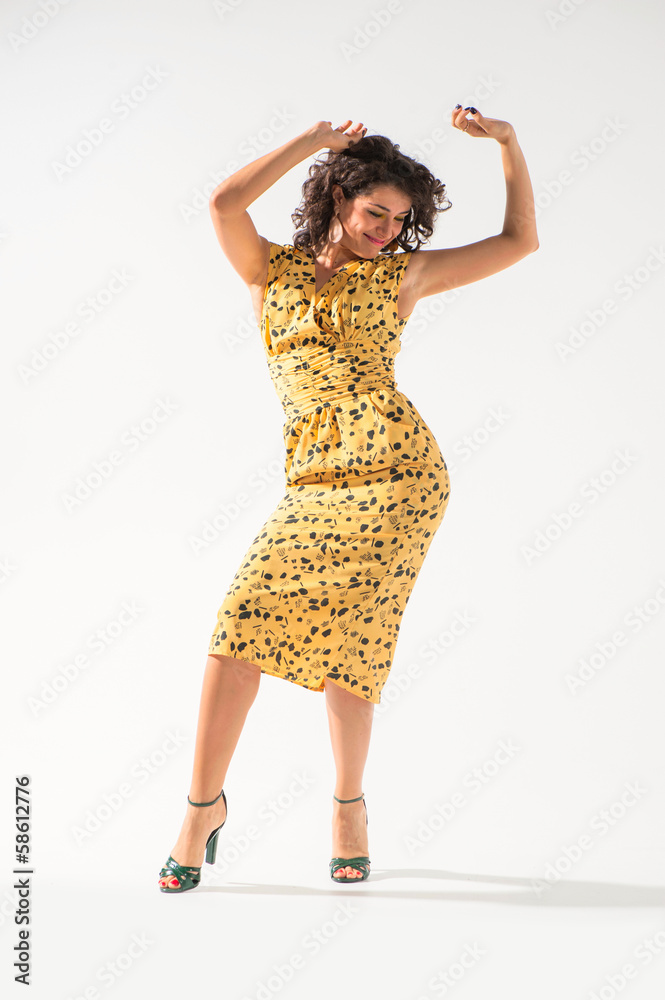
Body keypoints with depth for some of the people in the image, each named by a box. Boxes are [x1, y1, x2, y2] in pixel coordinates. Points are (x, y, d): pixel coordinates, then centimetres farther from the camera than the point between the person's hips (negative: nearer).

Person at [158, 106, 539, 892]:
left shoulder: (400, 273, 16)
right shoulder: (270, 269, 17)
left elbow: (520, 241, 20)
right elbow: (224, 202, -3)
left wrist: (509, 144, 14)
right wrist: (317, 139, 5)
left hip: (396, 471, -1)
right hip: (314, 481, 2)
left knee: (344, 636, -7)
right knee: (241, 623, -10)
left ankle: (349, 803, 15)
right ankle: (204, 805, 4)